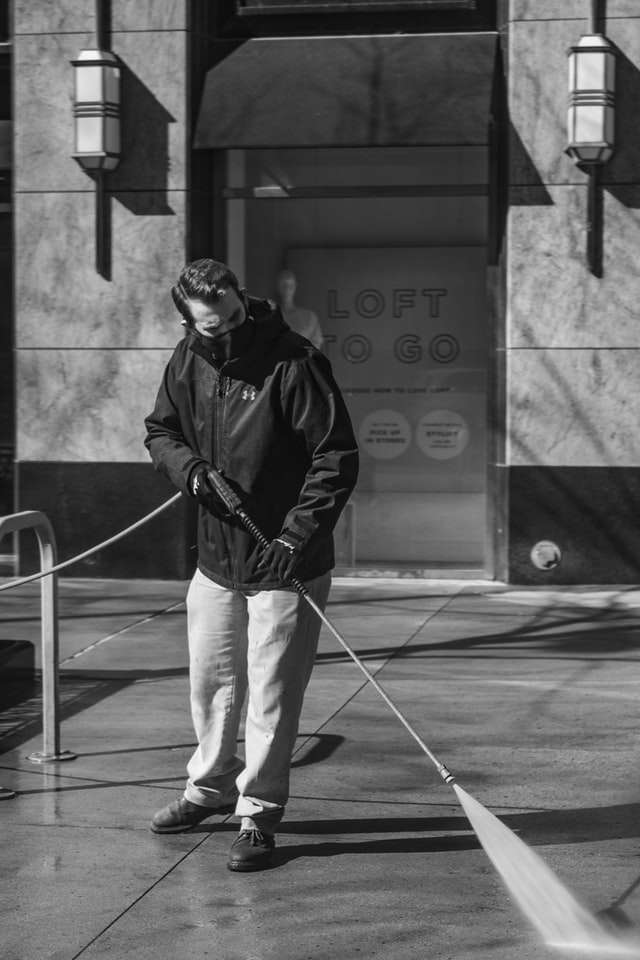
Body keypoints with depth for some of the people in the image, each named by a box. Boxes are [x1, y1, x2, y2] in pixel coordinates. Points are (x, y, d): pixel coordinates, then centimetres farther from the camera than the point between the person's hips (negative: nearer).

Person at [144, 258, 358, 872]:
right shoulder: (187, 362, -1)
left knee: (272, 694, -1)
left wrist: (295, 537, -24)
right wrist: (189, 467, -9)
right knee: (210, 682, 18)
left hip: (285, 564, -5)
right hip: (215, 559, 6)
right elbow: (160, 431, 14)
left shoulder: (294, 362, -18)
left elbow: (337, 459, -17)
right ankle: (210, 787, 39)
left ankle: (258, 812, 13)